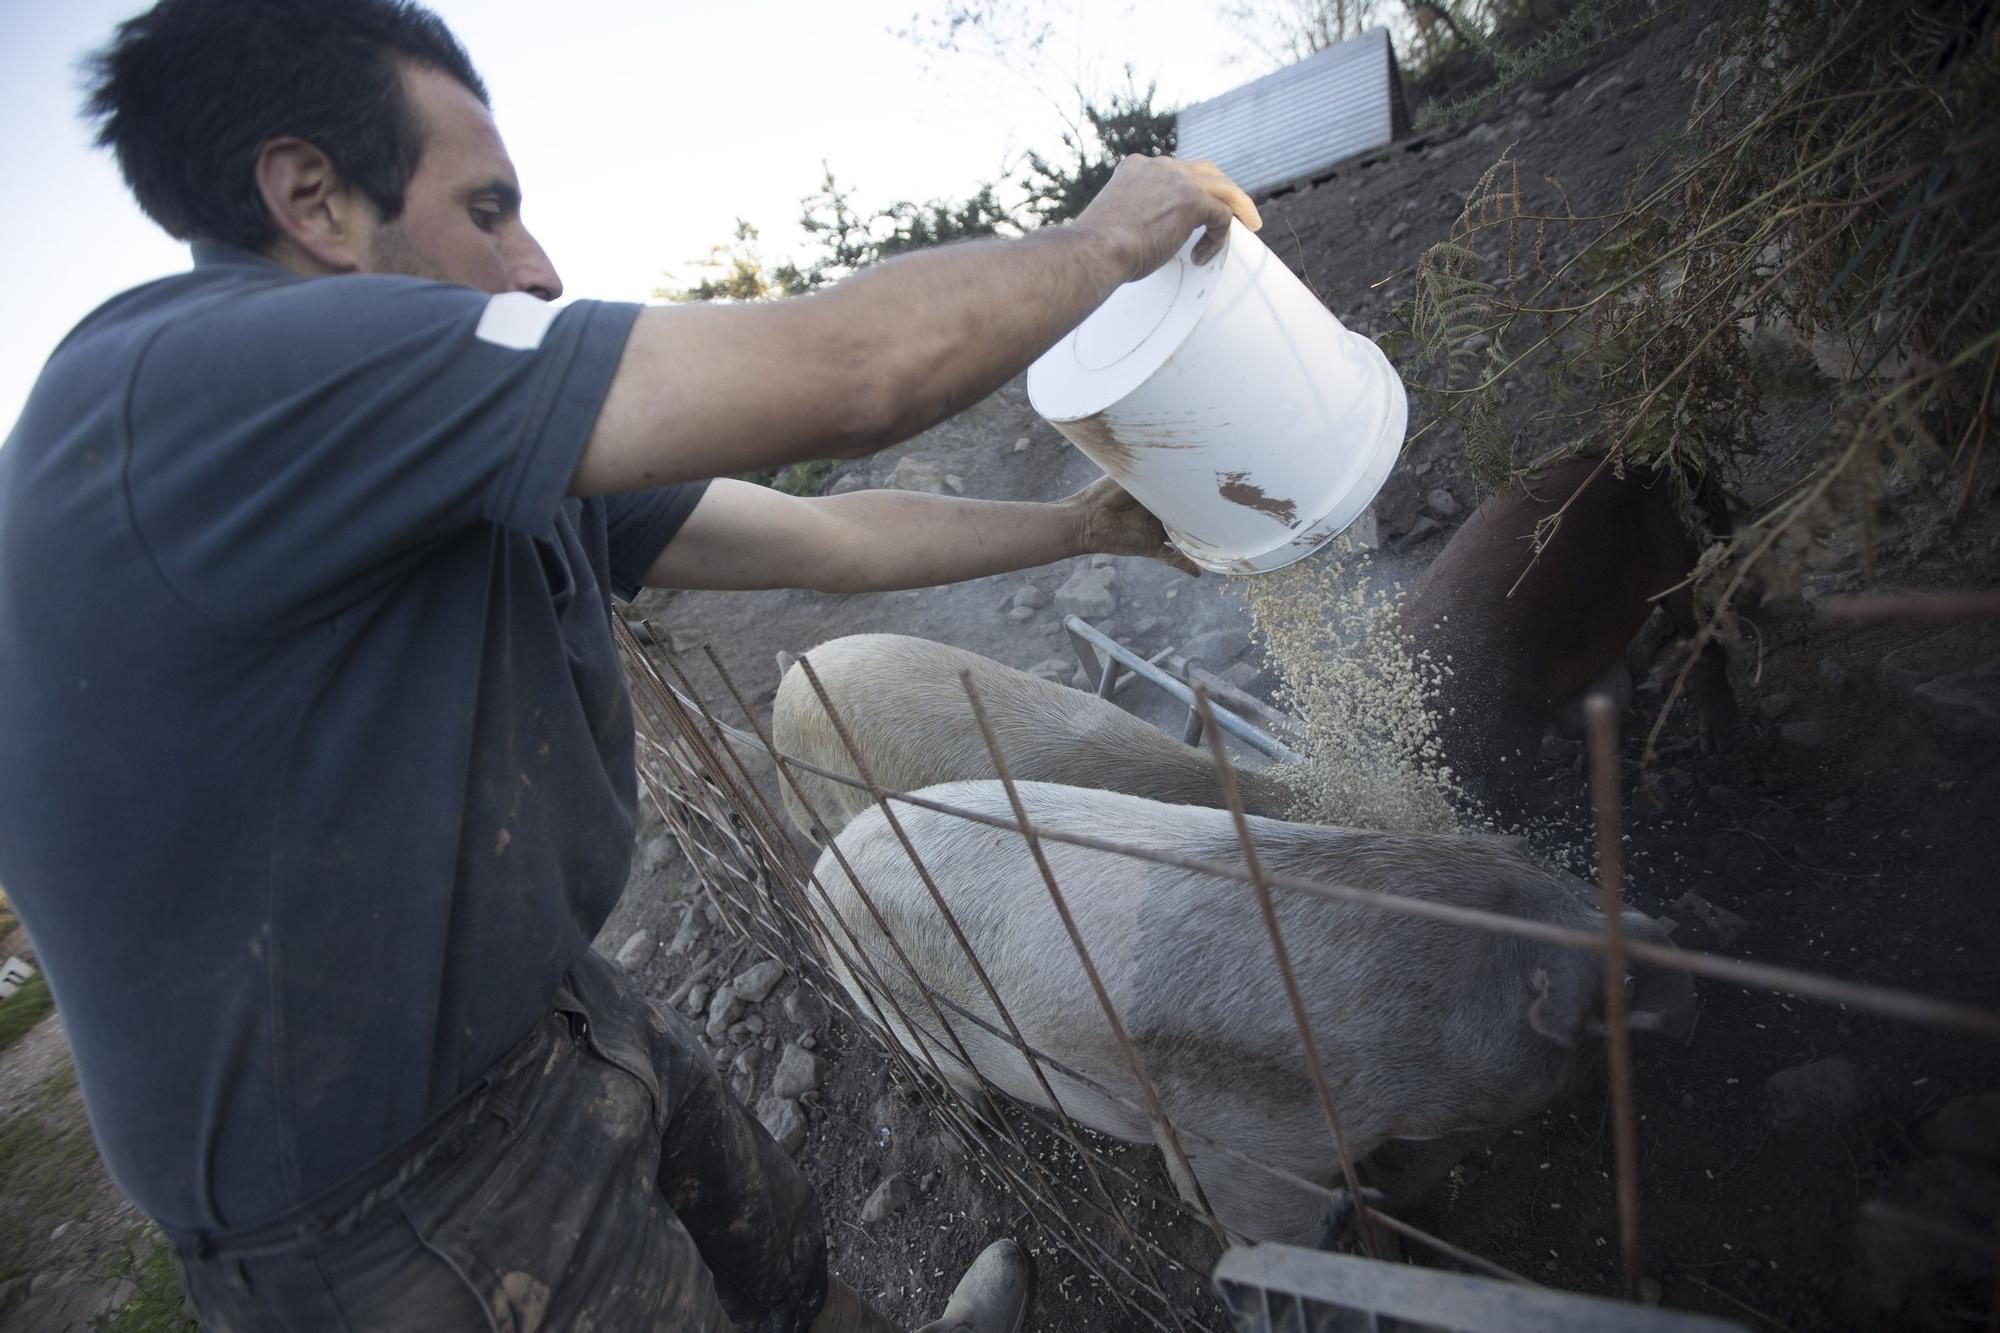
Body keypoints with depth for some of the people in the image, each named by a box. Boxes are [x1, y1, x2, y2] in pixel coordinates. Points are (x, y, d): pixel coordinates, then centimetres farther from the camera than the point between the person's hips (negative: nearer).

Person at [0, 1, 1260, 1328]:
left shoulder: (493, 464, 0)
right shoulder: (197, 372, -28)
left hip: (560, 1020, 8)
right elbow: (848, 374, -30)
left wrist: (1083, 524, 12)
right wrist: (1107, 240, -12)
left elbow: (826, 536, 6)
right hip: (412, 1201, -8)